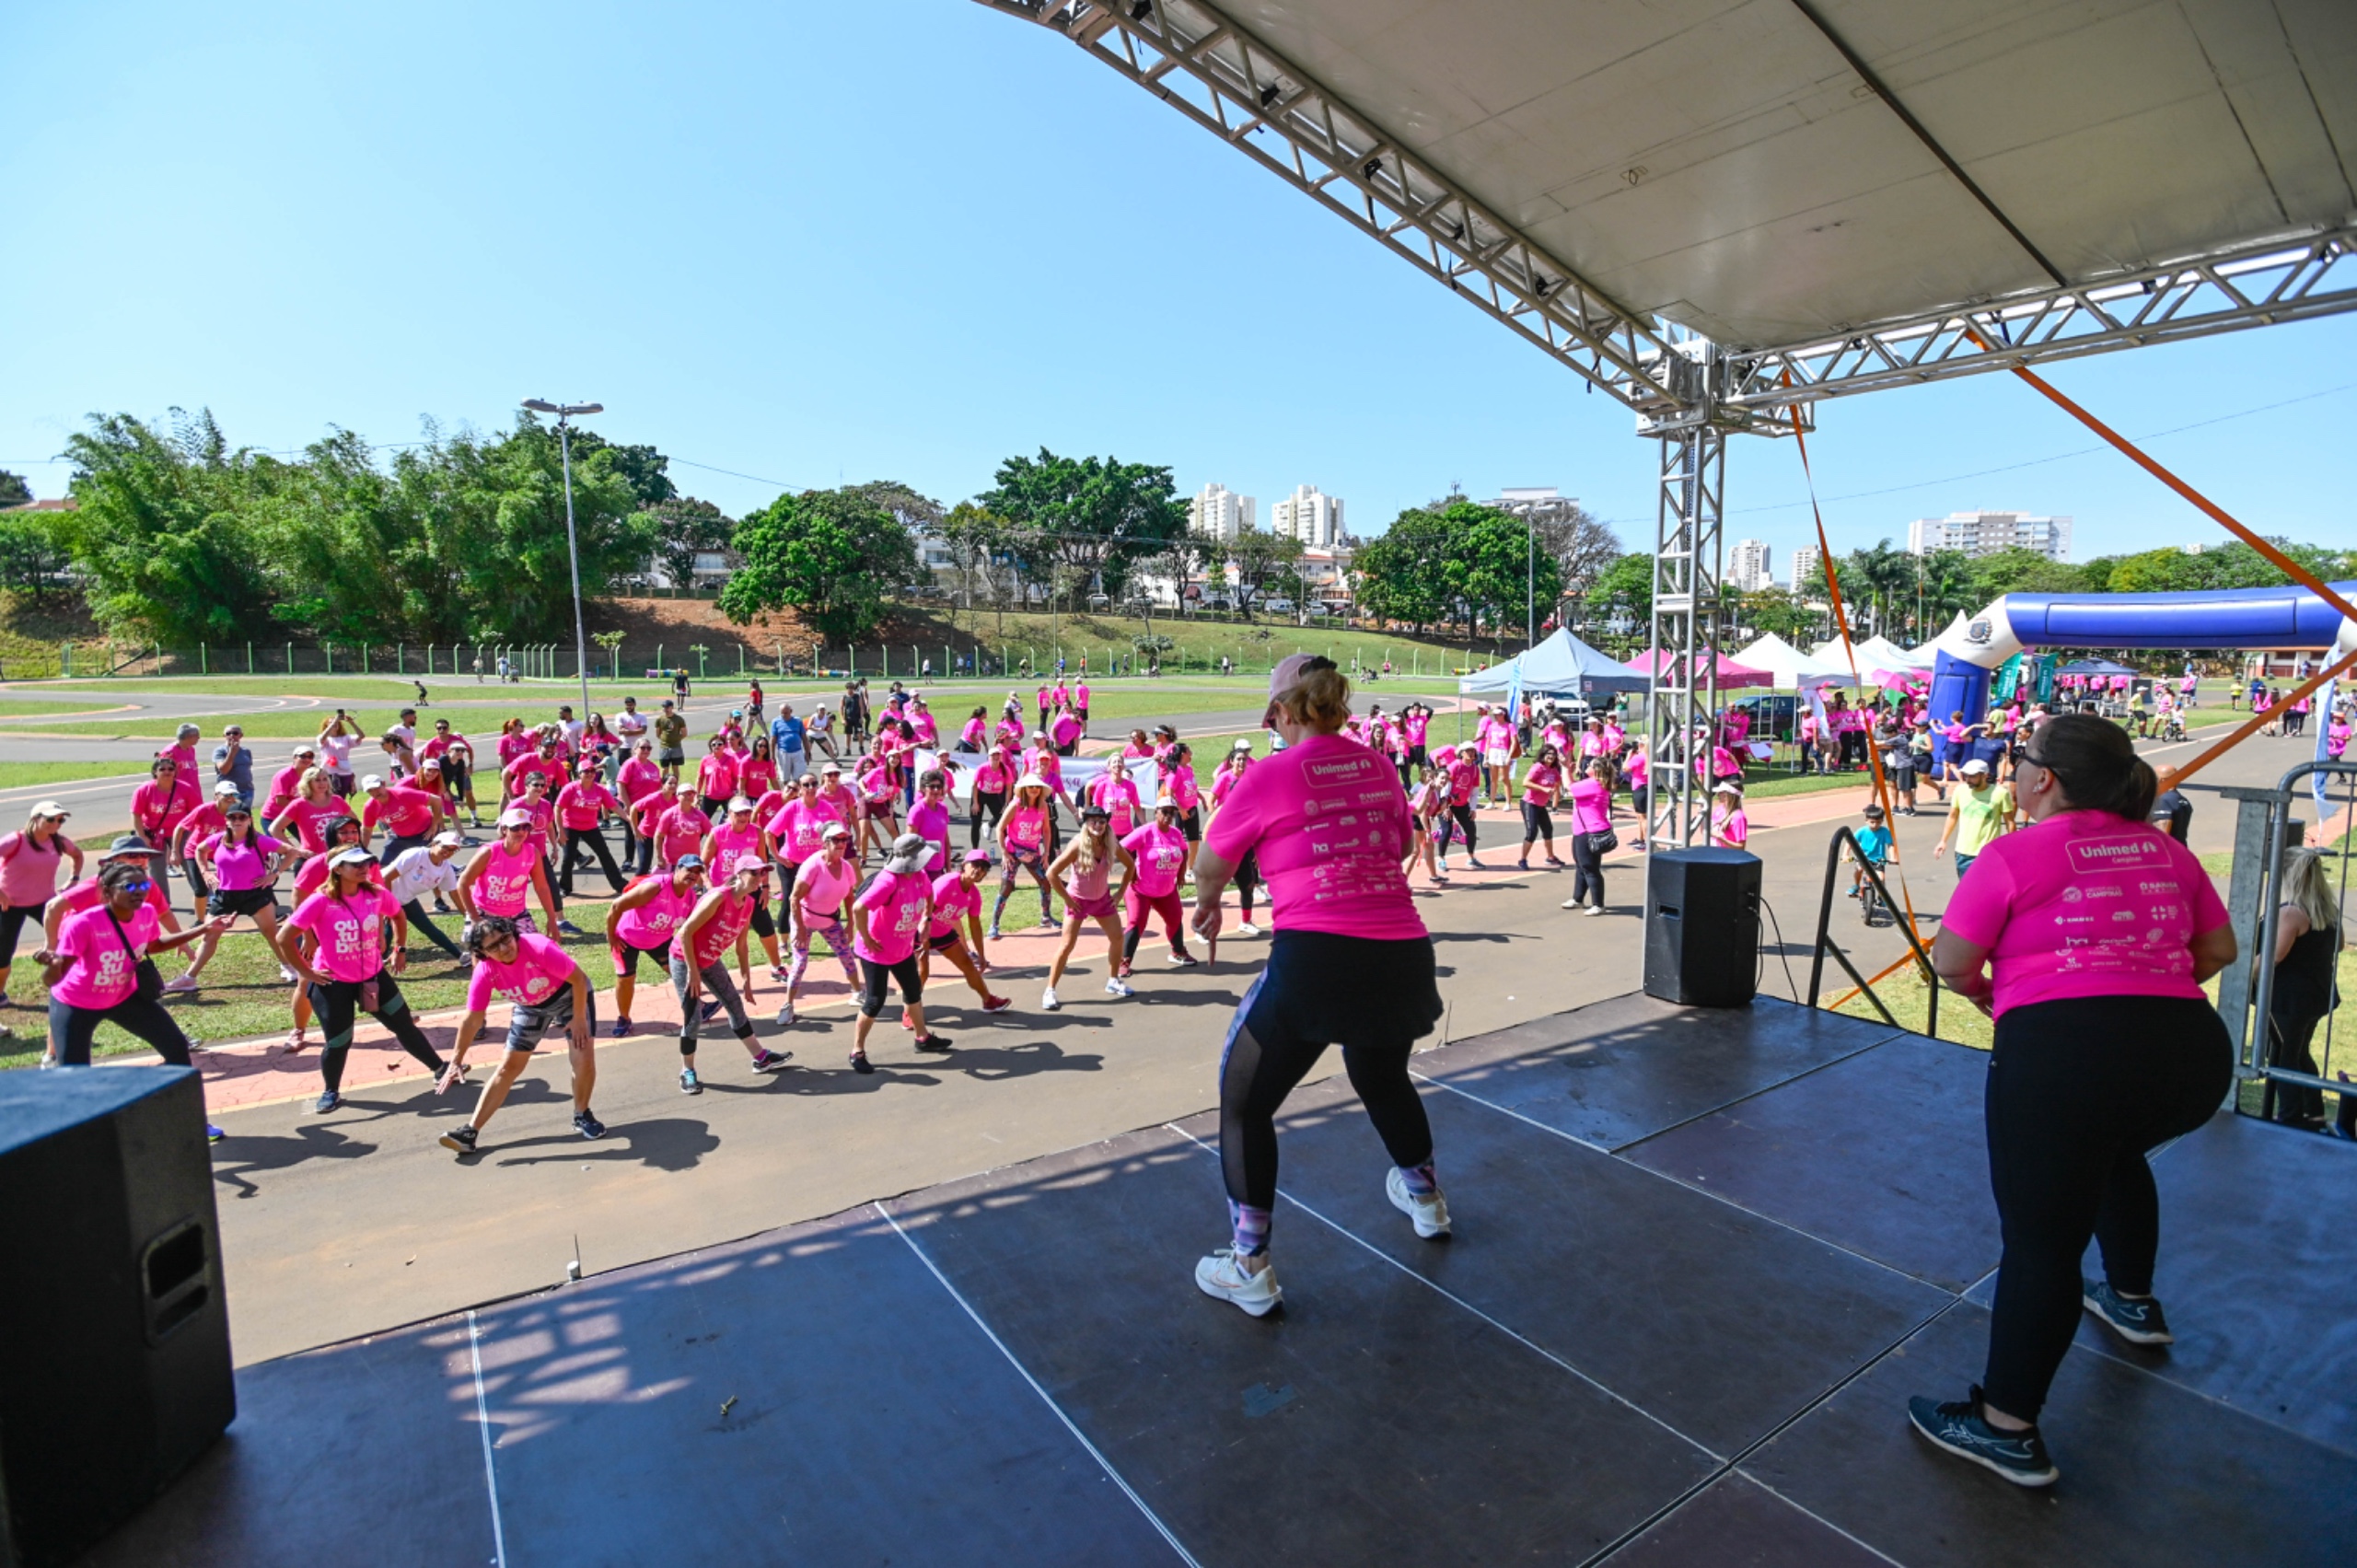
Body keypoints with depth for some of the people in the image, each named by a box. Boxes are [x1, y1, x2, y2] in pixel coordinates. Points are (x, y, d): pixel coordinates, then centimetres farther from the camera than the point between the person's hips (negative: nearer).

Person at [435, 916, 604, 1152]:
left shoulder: (539, 948, -37)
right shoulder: (484, 972, -24)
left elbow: (578, 979, -26)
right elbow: (472, 1020, -14)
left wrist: (579, 1019, -22)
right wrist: (456, 1061, -14)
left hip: (568, 995, -3)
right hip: (529, 1006, 3)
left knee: (584, 1058, -13)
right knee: (508, 1067, 4)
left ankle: (582, 1117, 10)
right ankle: (470, 1131, 12)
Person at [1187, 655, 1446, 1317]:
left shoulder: (1269, 776, -3)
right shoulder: (1380, 767, 10)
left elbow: (1208, 870, 9)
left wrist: (1207, 905, 31)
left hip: (1314, 958, -6)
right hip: (1404, 956, 6)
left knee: (1245, 1100, 14)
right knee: (1384, 1077, 34)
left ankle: (1250, 1267, 18)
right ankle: (1424, 1196, 55)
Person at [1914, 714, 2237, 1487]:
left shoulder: (2016, 855, -4)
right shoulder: (2166, 850, 14)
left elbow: (1951, 960, -3)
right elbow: (2218, 949, 21)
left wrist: (1985, 992, 18)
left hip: (2065, 1050, -7)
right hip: (2192, 1048, 7)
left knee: (2042, 1240, 0)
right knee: (2113, 1152, 38)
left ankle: (2007, 1429, 9)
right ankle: (2133, 1302, 55)